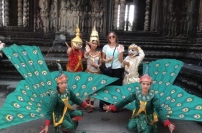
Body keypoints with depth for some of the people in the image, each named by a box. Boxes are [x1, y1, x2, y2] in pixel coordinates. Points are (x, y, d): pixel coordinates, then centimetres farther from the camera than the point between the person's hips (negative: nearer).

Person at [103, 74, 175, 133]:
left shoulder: (152, 96, -18)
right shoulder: (136, 94, -11)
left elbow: (159, 109, -24)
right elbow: (125, 101, -10)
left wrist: (167, 123, -35)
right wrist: (112, 107, -18)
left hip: (148, 118, -2)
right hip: (137, 116, 2)